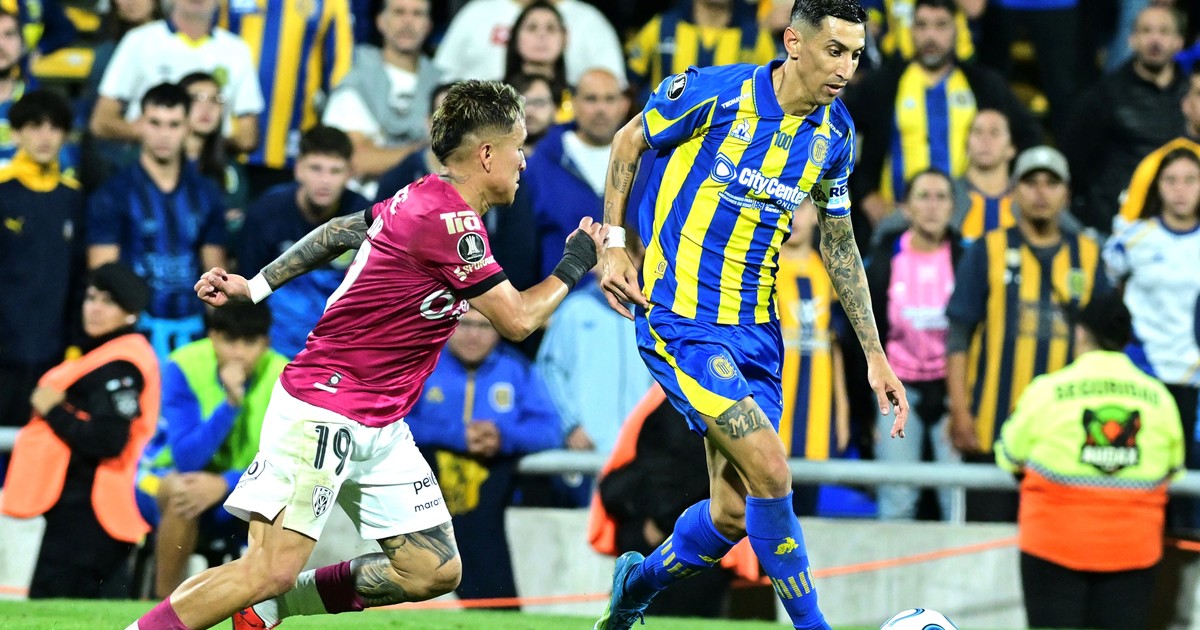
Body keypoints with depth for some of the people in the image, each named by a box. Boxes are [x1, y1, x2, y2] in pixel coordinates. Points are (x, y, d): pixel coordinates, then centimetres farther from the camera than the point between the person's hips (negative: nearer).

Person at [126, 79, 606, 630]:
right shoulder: (450, 220, -19)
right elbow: (518, 320, -15)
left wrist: (256, 286, 27)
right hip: (322, 407, -10)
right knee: (273, 571, -20)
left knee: (435, 572, 4)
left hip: (380, 428, 10)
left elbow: (340, 231, 20)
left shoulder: (425, 199, 10)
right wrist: (574, 265, 1)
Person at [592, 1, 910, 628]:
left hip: (756, 329, 6)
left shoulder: (835, 134, 2)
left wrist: (874, 354, 12)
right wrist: (613, 243, -3)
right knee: (769, 470, -19)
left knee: (733, 515, 6)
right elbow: (628, 141, 3)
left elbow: (839, 245, 15)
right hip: (679, 319, -6)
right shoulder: (713, 93, -14)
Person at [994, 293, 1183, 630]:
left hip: (1056, 542, -2)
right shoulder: (1159, 398, 2)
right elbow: (1173, 469, 11)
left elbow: (1010, 457, 4)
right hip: (1133, 549, 2)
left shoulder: (1048, 391, -4)